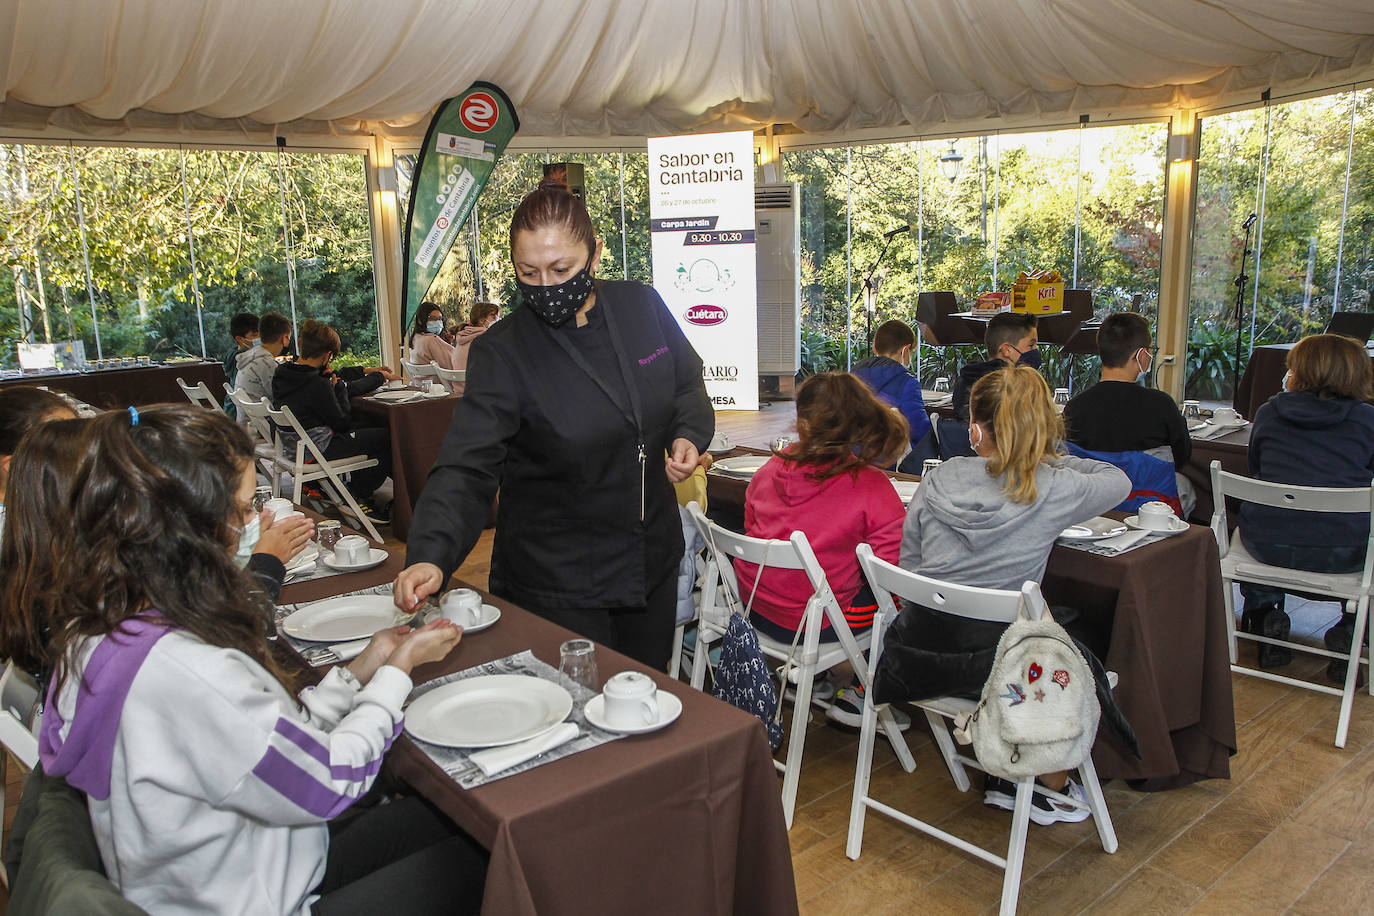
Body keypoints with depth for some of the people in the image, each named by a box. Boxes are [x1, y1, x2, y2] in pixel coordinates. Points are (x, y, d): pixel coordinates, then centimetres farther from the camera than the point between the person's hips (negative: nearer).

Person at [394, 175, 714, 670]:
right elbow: (466, 468, -22)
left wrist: (689, 435, -8)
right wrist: (430, 556, -37)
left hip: (653, 563, 4)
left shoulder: (642, 308, -4)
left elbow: (688, 385, 12)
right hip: (555, 582, -4)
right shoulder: (501, 352, -16)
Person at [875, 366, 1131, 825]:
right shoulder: (1053, 491, -10)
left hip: (917, 655, 4)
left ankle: (1004, 778, 39)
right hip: (987, 662, -4)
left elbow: (906, 564, 3)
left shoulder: (939, 479, -3)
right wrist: (1047, 460, 21)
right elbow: (1120, 479, 12)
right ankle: (1052, 787, 39)